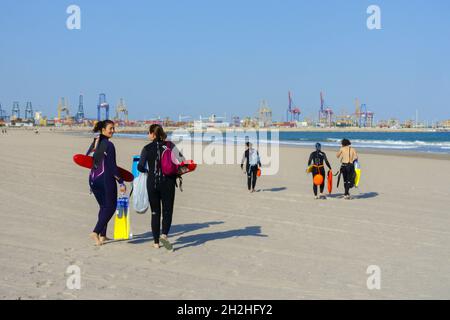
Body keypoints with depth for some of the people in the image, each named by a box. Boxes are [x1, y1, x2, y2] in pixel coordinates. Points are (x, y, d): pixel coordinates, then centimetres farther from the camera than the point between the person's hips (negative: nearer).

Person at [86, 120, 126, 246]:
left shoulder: (94, 143, 9)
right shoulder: (108, 145, -13)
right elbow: (112, 166, -16)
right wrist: (121, 182, -12)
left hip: (93, 178, 8)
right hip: (106, 178, -7)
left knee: (103, 206, 19)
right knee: (110, 207, 2)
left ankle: (102, 235, 19)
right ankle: (96, 232, -10)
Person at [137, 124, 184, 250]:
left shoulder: (147, 148, -2)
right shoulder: (169, 145, -2)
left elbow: (140, 167, -7)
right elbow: (181, 160, -11)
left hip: (152, 182, 1)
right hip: (168, 182, -1)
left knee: (155, 212, 12)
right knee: (167, 211, 7)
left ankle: (156, 242, 13)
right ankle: (164, 234, -17)